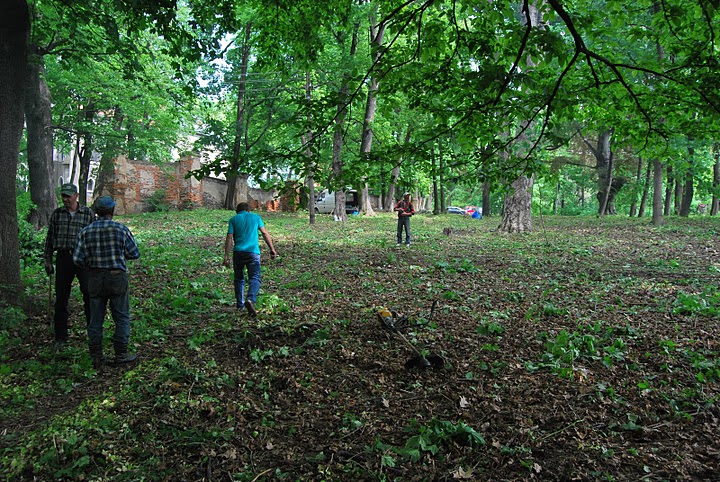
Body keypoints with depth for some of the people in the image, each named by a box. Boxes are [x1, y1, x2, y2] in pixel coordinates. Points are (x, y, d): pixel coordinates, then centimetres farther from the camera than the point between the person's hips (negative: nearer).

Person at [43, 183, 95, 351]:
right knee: (61, 299, 6)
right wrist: (47, 260, 9)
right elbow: (50, 238, 13)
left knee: (89, 294, -6)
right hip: (63, 258, 2)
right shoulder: (57, 214, 9)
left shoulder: (88, 213, 3)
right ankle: (60, 337, 16)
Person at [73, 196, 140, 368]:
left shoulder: (85, 232, -2)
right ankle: (121, 354, 12)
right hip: (117, 277, -2)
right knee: (121, 317, 9)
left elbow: (78, 259, -5)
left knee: (95, 319, 12)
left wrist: (91, 261, 15)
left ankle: (96, 357, 17)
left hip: (95, 279, 3)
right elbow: (134, 253, -2)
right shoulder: (121, 229, -8)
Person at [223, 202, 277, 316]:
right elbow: (265, 233, 6)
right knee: (254, 278, -5)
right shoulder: (256, 217, 12)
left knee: (238, 279, 16)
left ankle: (240, 304, 23)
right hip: (253, 252, -1)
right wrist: (272, 249, 7)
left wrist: (226, 256, 0)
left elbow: (229, 238, 1)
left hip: (238, 252, 1)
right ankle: (251, 299, -30)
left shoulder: (233, 219, 10)